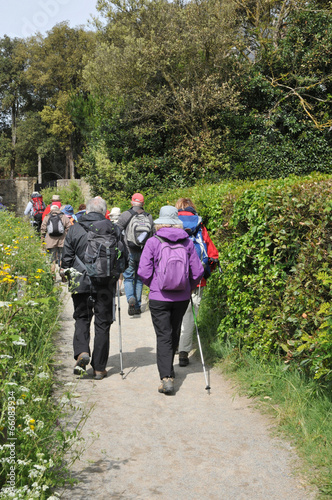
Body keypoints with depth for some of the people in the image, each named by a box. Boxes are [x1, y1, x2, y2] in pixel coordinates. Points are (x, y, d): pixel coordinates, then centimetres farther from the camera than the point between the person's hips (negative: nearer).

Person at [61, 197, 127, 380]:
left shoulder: (75, 229, -2)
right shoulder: (114, 230, -1)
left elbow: (66, 258, 1)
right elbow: (124, 258, 4)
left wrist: (66, 272, 20)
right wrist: (115, 272, 22)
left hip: (81, 283, 0)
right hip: (106, 285, 0)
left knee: (82, 318, 17)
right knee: (102, 324, 8)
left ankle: (81, 352, -7)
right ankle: (99, 368, 13)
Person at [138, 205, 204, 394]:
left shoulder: (153, 242, -9)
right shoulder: (188, 243, -3)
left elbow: (144, 272, -9)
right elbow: (198, 271, -2)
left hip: (159, 298, -3)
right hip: (182, 298, 3)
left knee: (163, 337, 1)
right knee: (175, 334, 20)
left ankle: (166, 378, -10)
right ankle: (168, 369, 38)